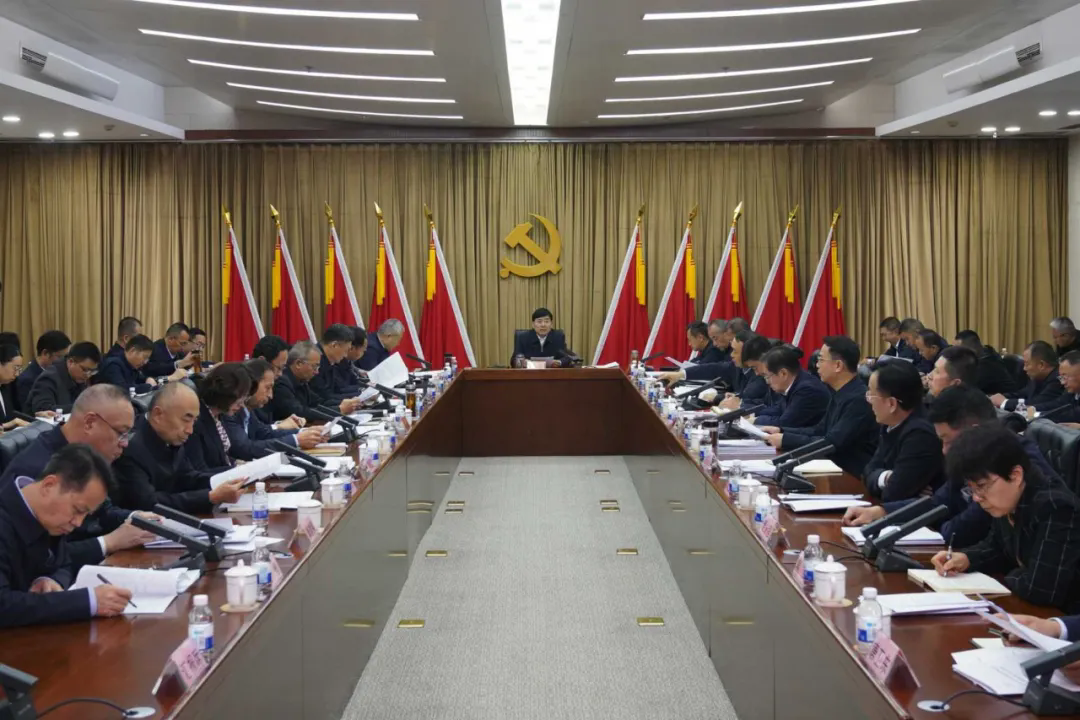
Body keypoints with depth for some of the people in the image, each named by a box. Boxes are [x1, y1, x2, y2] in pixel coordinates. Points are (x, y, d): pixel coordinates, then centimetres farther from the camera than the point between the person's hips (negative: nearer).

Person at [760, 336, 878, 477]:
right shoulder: (840, 395, 9)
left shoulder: (859, 399, -20)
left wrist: (785, 440, -16)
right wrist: (781, 430, 7)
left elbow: (832, 443, -22)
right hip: (838, 468, 8)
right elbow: (821, 430, 17)